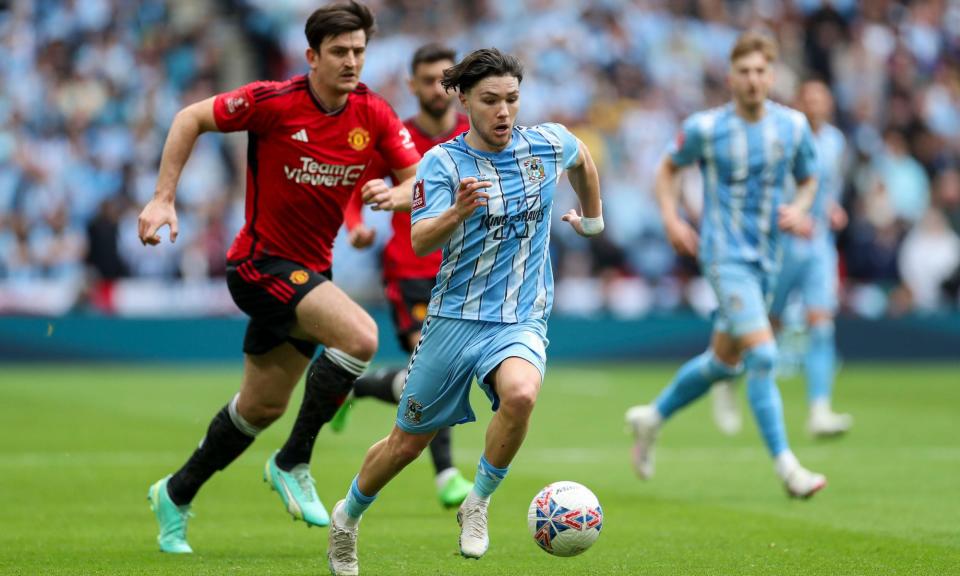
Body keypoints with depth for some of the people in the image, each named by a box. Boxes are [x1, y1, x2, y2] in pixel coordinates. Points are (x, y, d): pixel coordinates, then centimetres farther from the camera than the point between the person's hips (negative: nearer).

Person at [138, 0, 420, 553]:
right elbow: (191, 119, -6)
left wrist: (396, 193, -23)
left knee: (262, 407, 16)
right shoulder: (274, 102, -17)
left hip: (311, 269, 7)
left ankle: (176, 496, 36)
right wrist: (163, 199, -11)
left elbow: (419, 176, 1)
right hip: (262, 260, -7)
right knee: (360, 336, -28)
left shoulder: (374, 114, -4)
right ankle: (293, 464, -13)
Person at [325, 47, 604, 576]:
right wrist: (458, 212, -41)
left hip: (522, 320, 1)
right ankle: (347, 518, 38)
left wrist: (591, 219, 35)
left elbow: (583, 159, 25)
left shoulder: (548, 144, -1)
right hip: (456, 317, -1)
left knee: (520, 394, -33)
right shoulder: (442, 161, -9)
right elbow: (420, 242, -22)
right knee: (408, 442, 9)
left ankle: (477, 503, -10)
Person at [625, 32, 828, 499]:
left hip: (765, 259, 6)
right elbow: (667, 169, 9)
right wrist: (671, 220, -5)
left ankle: (652, 417, 38)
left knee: (723, 363, 15)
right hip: (725, 254, -5)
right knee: (762, 355, -19)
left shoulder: (793, 126, 2)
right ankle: (786, 467, -16)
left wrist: (798, 210, -5)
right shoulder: (705, 128, -7)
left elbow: (808, 180, 16)